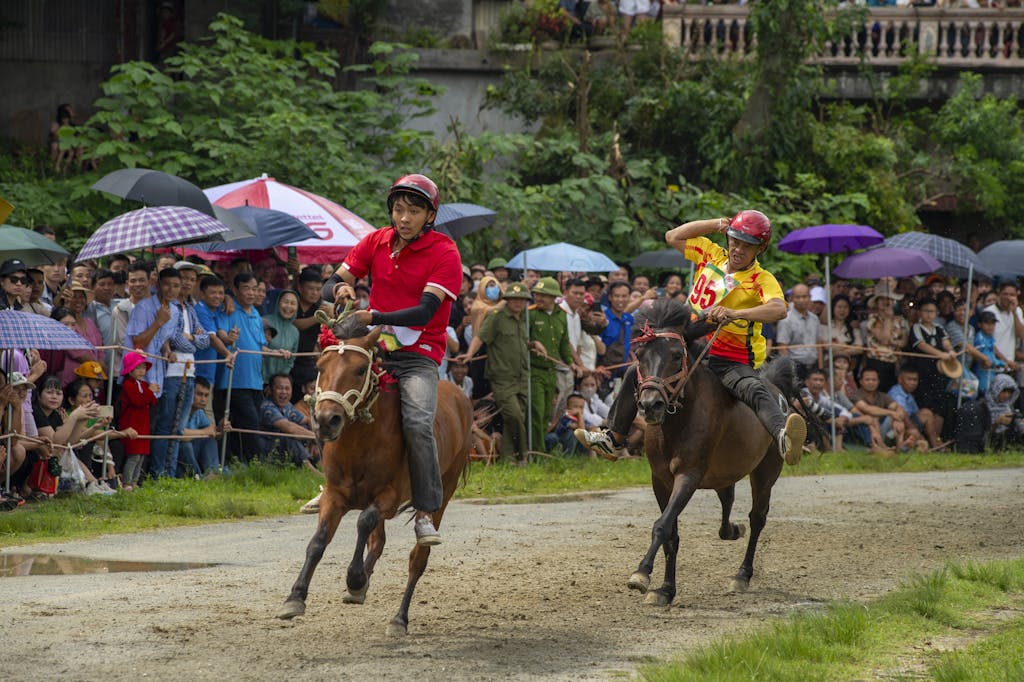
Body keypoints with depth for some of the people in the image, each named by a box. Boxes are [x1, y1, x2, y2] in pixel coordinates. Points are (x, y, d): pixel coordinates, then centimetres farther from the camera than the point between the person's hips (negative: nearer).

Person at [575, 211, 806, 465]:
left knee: (754, 390, -37)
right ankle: (613, 438, 30)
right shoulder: (711, 254, 8)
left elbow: (779, 309, -29)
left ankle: (784, 438, -66)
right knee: (637, 374, 12)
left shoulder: (762, 280, -10)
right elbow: (673, 237, 16)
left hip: (732, 361, -7)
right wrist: (716, 224, 6)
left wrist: (735, 313, -42)